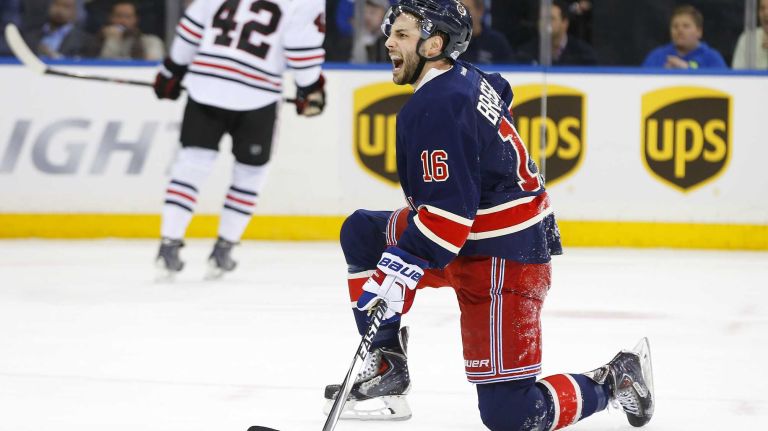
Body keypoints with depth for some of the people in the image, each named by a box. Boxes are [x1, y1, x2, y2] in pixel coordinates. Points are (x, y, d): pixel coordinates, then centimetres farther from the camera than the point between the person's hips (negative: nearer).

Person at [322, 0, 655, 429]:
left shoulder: (434, 108, -22)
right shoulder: (469, 79, 6)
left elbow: (448, 209, -28)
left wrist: (397, 273, -29)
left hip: (504, 259, -11)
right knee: (362, 232, 13)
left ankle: (614, 380, 8)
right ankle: (387, 369, 12)